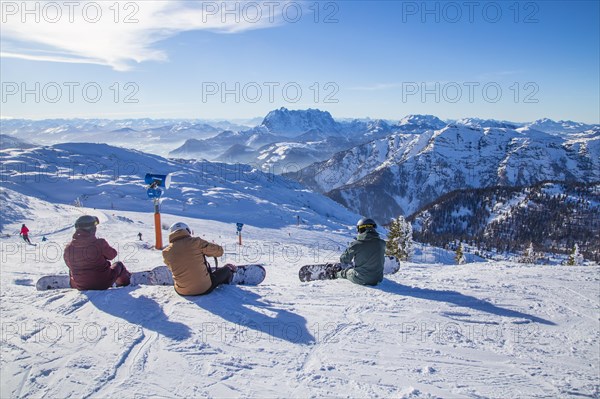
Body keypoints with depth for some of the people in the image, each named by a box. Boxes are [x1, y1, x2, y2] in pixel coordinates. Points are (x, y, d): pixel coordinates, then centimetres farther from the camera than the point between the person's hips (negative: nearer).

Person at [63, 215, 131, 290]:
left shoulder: (68, 248, -11)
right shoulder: (100, 243, -22)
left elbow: (70, 265, 7)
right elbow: (112, 255, -4)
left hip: (80, 287, 3)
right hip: (102, 284, -3)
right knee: (118, 264, 27)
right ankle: (126, 281, 51)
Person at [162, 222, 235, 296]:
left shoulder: (166, 252, -4)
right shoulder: (196, 242, -13)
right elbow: (219, 251, -4)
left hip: (181, 292, 4)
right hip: (204, 288, -3)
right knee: (226, 269, 21)